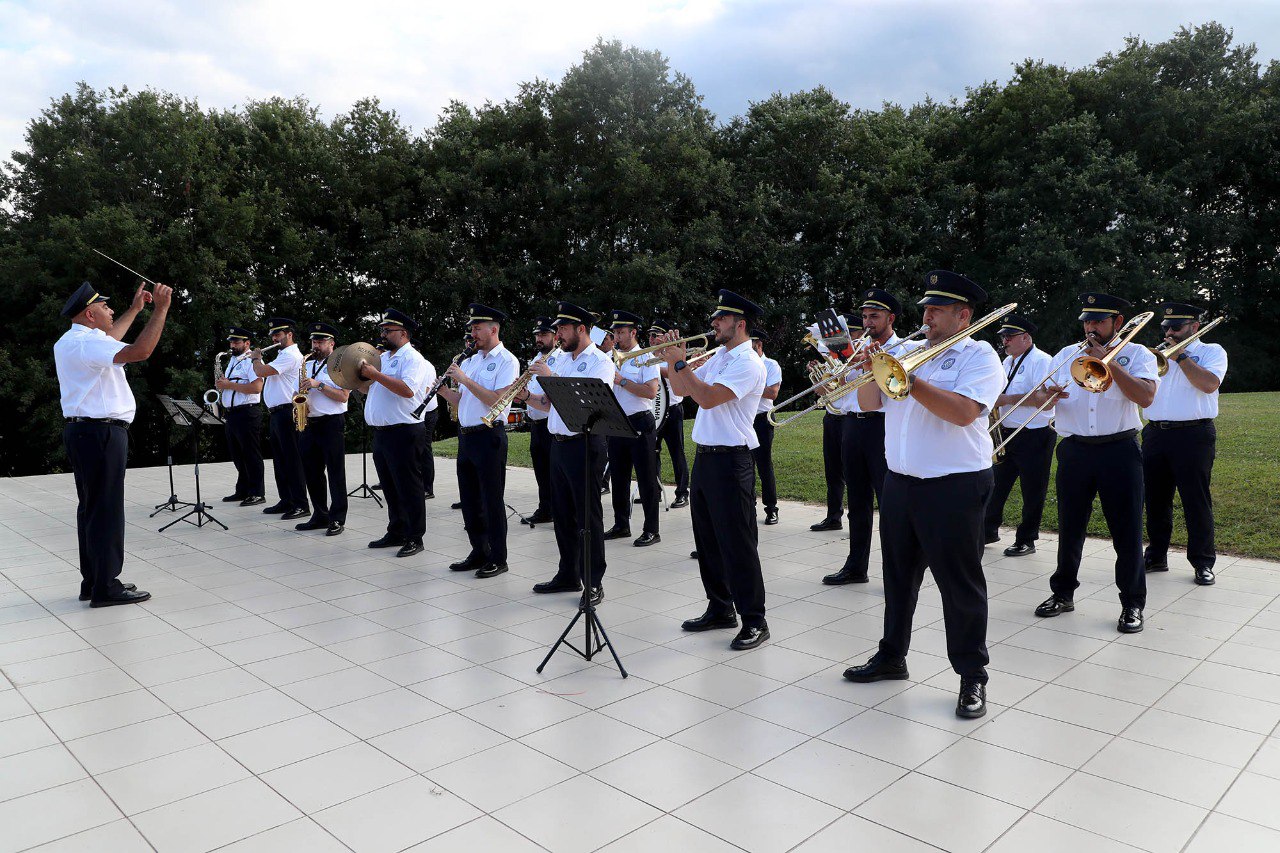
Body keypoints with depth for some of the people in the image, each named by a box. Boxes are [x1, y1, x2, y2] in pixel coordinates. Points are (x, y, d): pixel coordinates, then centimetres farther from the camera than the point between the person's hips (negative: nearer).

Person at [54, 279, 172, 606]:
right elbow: (140, 351, -29)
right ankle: (105, 588, -2)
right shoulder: (86, 343, -16)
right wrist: (160, 309, -21)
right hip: (101, 432, -11)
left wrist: (134, 308, 40)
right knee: (106, 509, -7)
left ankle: (92, 582, 21)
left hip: (82, 431, 11)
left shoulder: (70, 342, 17)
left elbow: (110, 339, 36)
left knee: (91, 507, 14)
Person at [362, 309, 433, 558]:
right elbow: (366, 386, 23)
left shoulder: (413, 358, -9)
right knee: (390, 488, 16)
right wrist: (360, 374, 3)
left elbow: (407, 390, -25)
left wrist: (375, 374, -21)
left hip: (404, 433, -8)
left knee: (408, 488, -2)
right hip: (381, 432, 9)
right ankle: (396, 533, 27)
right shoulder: (382, 358, 17)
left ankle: (415, 538, 5)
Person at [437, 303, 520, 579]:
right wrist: (444, 391, -2)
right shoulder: (470, 361, 16)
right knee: (470, 499, 13)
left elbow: (497, 400, -20)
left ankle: (498, 558, 9)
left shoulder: (506, 361, -8)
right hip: (466, 435, 8)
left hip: (489, 435, -8)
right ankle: (479, 552, 24)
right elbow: (461, 401, 16)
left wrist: (465, 379, -20)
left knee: (492, 499, -1)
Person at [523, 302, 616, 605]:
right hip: (558, 443, 8)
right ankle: (568, 574, 26)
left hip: (584, 445, -8)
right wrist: (527, 397, -1)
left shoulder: (600, 362, -9)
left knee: (588, 514, -2)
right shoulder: (560, 360, 15)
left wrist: (551, 377, -20)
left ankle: (594, 582, 8)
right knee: (562, 512, 14)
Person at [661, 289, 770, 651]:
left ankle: (754, 621, 5)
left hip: (731, 459, -9)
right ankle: (720, 608, 28)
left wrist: (680, 362, -18)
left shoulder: (748, 363, -13)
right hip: (704, 456, 9)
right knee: (708, 538, 15)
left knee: (737, 543, -5)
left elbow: (707, 397, -24)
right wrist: (669, 360, 4)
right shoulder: (717, 358, 15)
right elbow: (681, 390, 19)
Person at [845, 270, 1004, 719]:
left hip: (955, 487, -6)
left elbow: (963, 412, -23)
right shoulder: (908, 351, 12)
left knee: (960, 584, 2)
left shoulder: (979, 355, -6)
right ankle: (891, 656, 33)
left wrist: (909, 380, -22)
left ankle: (972, 676, 17)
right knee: (898, 576, 17)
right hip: (900, 482, 7)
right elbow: (870, 404, 9)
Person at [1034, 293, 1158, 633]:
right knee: (1069, 527, 10)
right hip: (1074, 451, 3)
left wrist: (1110, 363, -17)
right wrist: (1048, 395, -15)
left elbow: (1146, 396, -14)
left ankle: (1133, 603, 13)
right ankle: (1063, 593, 23)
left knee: (1127, 530, 1)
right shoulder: (1066, 354, 13)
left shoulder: (1136, 354, 3)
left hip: (1119, 451, -3)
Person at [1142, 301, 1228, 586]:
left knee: (1196, 501, -1)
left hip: (1193, 436, -4)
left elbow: (1209, 384, -15)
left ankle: (1203, 563, 9)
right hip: (1155, 433, 5)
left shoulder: (1211, 351, 5)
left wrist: (1180, 355, -11)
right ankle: (1156, 556, 21)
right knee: (1155, 499, 9)